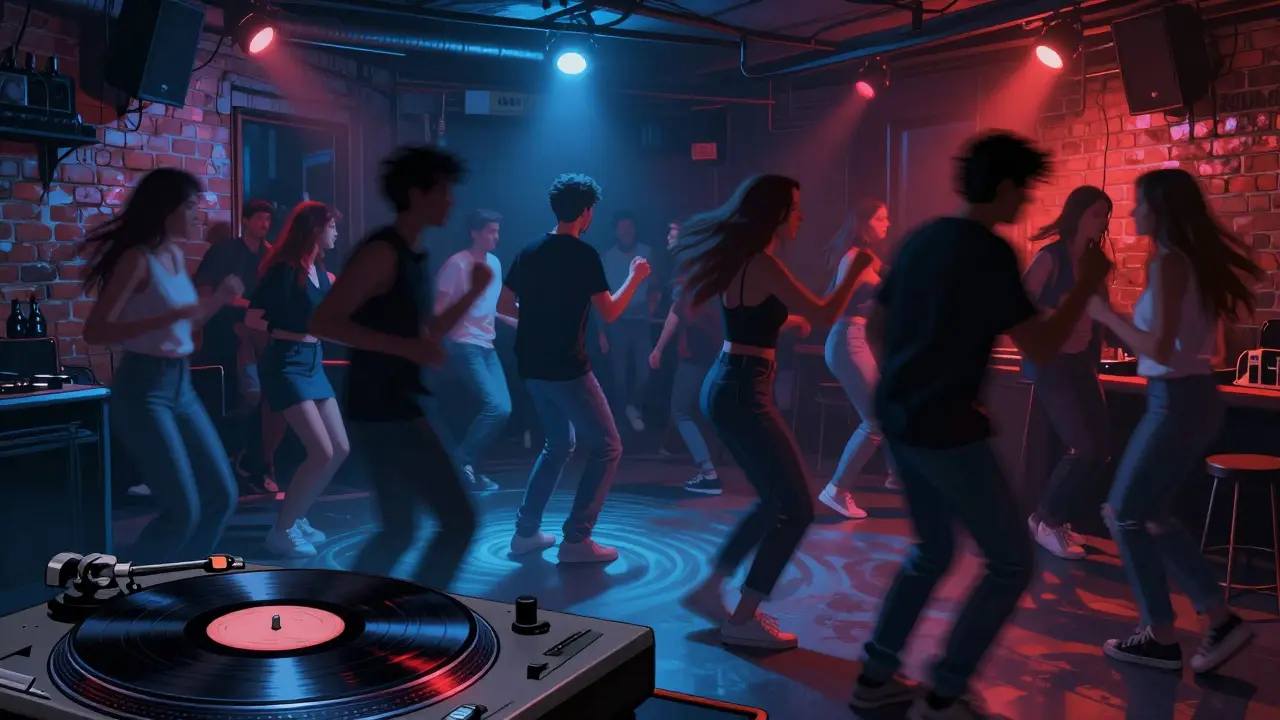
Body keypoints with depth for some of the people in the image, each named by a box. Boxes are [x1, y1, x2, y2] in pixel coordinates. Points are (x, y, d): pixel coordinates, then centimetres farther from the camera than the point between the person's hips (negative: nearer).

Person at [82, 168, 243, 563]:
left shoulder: (176, 254, 10)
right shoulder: (138, 259, -14)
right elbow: (95, 331, -21)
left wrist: (219, 298, 5)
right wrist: (173, 316, -26)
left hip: (181, 386, 8)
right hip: (142, 390, -8)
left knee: (222, 496, 11)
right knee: (183, 510, -8)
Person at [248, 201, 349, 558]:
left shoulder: (319, 270, 10)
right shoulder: (285, 269, -14)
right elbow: (251, 319, -17)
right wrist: (291, 334, -16)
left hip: (313, 363, 9)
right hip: (286, 364, -9)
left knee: (340, 449, 8)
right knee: (322, 452, -14)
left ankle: (297, 518, 21)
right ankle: (281, 530, -1)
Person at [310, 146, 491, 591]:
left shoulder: (415, 257, 15)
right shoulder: (381, 252, -14)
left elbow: (426, 335, 22)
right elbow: (323, 322, -22)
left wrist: (475, 293, 12)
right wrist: (405, 348, -27)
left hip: (397, 410, 10)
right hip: (385, 412, -10)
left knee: (399, 530, 16)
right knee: (459, 520, -7)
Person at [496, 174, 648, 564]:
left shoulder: (529, 251, 9)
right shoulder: (583, 254, -11)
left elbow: (504, 306, 13)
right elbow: (609, 313, -10)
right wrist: (635, 277, 4)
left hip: (532, 366, 8)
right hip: (566, 367, -8)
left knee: (559, 443, 23)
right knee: (606, 447, 3)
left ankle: (526, 531, 21)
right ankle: (576, 539, -1)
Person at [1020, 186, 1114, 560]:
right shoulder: (1050, 257, -10)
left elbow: (1097, 316, 14)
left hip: (1081, 363, 7)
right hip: (1048, 363, -7)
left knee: (1101, 451, 2)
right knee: (1083, 449, -15)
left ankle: (1056, 517, 20)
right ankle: (1044, 519, 6)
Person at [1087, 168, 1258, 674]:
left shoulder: (1168, 262, -16)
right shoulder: (1193, 259, 10)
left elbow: (1159, 349, -21)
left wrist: (1105, 314, -10)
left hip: (1177, 402, -9)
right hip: (1194, 398, 9)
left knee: (1125, 515, 3)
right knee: (1148, 514, 17)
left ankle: (1161, 638, 13)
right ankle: (1221, 621, 19)